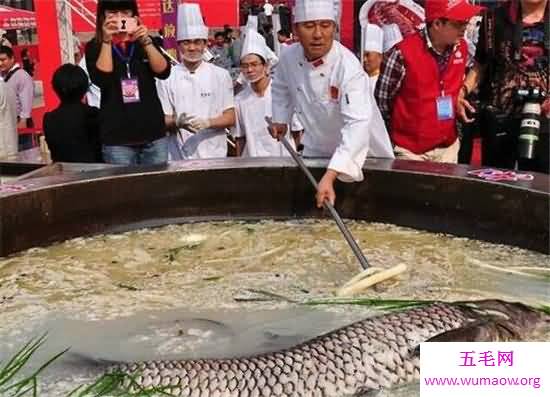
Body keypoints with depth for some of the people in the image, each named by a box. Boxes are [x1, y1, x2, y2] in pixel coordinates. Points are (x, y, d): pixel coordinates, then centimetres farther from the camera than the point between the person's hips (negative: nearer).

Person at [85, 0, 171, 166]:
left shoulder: (145, 42, 11)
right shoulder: (94, 47, 4)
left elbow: (163, 72, -4)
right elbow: (101, 80, -12)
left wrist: (146, 41, -14)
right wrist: (107, 41, -13)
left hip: (154, 134, 3)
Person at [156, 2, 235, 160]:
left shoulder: (220, 75, 4)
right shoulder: (167, 77, 4)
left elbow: (230, 118, 3)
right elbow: (164, 120, 4)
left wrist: (207, 122, -15)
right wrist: (178, 122, -17)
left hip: (214, 155, 0)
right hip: (179, 157, 0)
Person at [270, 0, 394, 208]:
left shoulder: (347, 66, -33)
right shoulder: (288, 57, -14)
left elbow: (358, 124, -45)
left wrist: (329, 176, -55)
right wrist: (280, 119, 2)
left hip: (360, 152, -5)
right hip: (316, 149, 5)